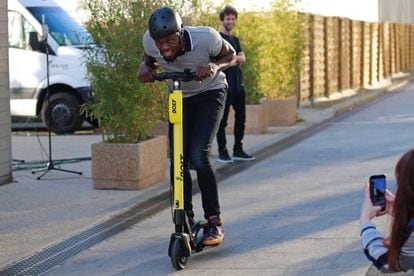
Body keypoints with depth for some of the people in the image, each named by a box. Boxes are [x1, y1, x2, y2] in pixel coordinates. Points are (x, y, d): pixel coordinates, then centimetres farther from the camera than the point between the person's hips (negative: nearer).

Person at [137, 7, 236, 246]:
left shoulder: (205, 38, -32)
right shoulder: (150, 42, -23)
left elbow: (231, 56, -12)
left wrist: (215, 67, -34)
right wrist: (145, 68, -22)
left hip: (210, 93, -4)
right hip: (180, 97, 4)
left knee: (199, 156, -21)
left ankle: (215, 221, -8)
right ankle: (187, 221, 13)